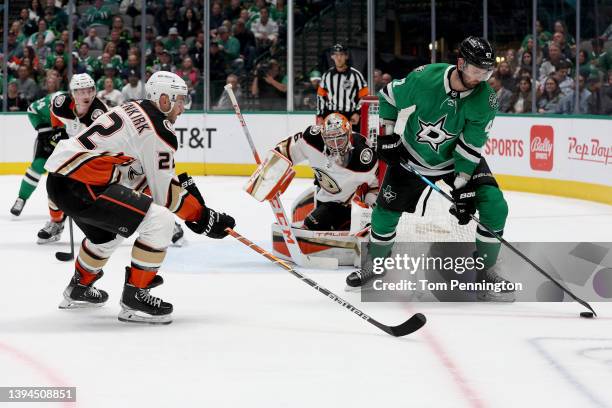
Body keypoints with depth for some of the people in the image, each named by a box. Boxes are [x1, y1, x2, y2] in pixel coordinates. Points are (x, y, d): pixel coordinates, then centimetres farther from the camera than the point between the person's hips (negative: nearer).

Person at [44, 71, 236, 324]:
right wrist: (203, 217, 1)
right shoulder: (159, 130, -9)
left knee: (108, 231, 35)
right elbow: (164, 194, -6)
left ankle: (79, 289, 51)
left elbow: (153, 175, 25)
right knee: (160, 222, -13)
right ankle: (134, 298, -6)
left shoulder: (133, 111, 18)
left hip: (60, 178, 10)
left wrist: (184, 183, 23)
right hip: (81, 187, -10)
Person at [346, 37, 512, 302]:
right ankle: (375, 262, 28)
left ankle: (486, 271, -1)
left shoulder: (485, 100, -24)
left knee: (494, 207, -16)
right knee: (387, 208, 1)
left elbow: (470, 148, -21)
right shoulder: (424, 77, -26)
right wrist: (388, 136, -8)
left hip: (460, 158, 0)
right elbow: (389, 96, -7)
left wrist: (463, 189, -24)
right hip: (413, 157, 0)